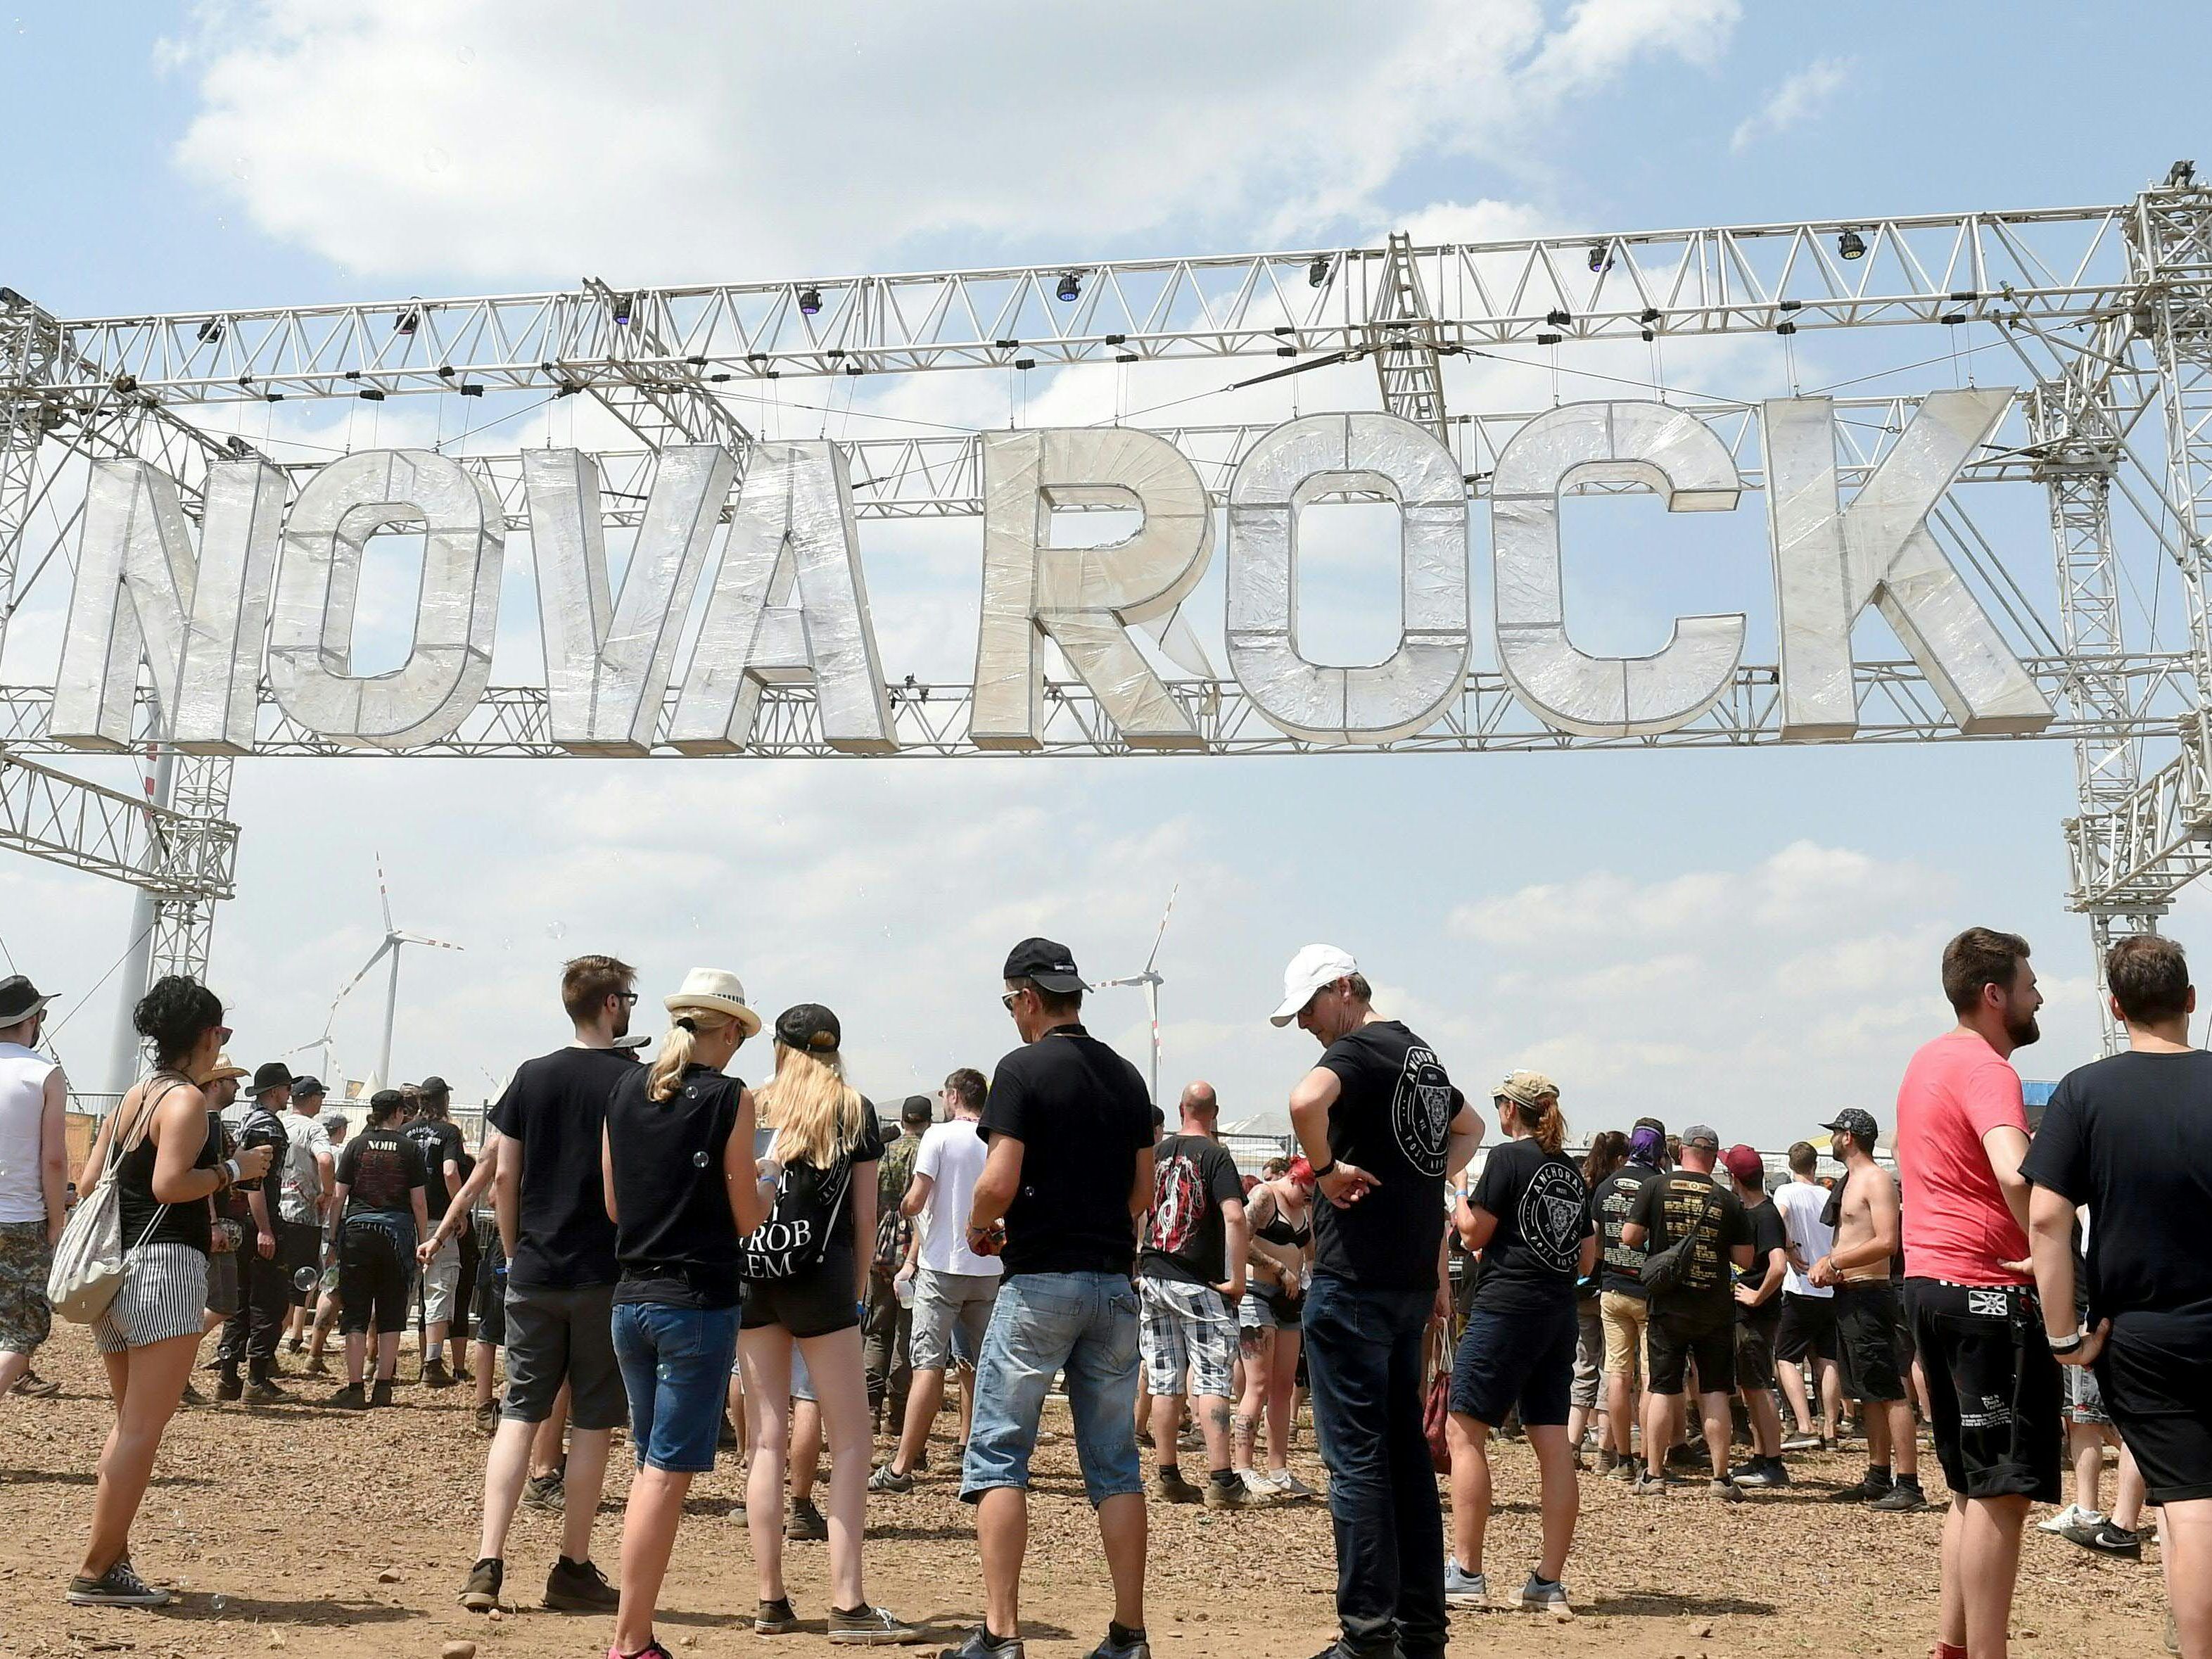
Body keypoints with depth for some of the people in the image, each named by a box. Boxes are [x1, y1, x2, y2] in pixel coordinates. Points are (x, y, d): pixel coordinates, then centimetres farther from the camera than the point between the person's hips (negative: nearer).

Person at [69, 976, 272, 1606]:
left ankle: (112, 1557, 18)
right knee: (144, 1427, -6)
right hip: (164, 1265, -9)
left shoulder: (133, 1096, 16)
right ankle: (96, 1572, -6)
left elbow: (87, 1182, 15)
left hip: (113, 1268, 9)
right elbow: (169, 1184, -21)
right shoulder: (187, 1099, -9)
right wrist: (234, 1169, -8)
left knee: (130, 1424, 17)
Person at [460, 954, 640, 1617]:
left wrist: (516, 1252, 14)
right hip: (607, 1278, -3)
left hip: (534, 1274, 3)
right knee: (591, 1422, 6)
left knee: (519, 1414, 9)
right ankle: (573, 1569, 13)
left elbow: (502, 1178, 4)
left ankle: (489, 1564, 1)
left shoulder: (531, 1077, 4)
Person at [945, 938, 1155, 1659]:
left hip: (1039, 1281, -6)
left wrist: (978, 1227, 3)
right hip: (1114, 1281, 6)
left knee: (998, 1456, 1)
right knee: (1115, 1464, 10)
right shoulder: (1126, 1077, 10)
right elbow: (1143, 1192, 13)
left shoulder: (1024, 1069, -9)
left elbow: (999, 1183, -16)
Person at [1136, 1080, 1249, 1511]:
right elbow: (1234, 1217, -20)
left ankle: (1166, 1477, 14)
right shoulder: (1214, 1154, -8)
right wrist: (1237, 1280, -15)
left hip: (1152, 1278, 5)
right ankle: (1220, 1480, -5)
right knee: (1212, 1382, -2)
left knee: (1165, 1383, 10)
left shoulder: (1156, 1152, 9)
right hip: (1200, 1283, -5)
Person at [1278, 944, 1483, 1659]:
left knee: (1355, 1456, -3)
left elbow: (1306, 1099, -35)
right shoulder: (1420, 1054, 16)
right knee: (1405, 1449, 13)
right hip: (1414, 1281, 9)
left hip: (1354, 1281, -9)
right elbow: (1470, 1128, 34)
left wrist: (1325, 1169, -19)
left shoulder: (1358, 1049, -12)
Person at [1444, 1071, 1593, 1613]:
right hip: (1560, 1314, 7)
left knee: (1465, 1431, -2)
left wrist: (1456, 1204, 12)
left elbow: (1475, 1233, -6)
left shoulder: (1509, 1157, -7)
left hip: (1506, 1306, -7)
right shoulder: (1572, 1172, 14)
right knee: (1554, 1444, 6)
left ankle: (1466, 1574, -5)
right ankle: (1549, 1582, 7)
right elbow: (1587, 1262, 16)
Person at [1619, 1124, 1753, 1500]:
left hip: (1667, 1305, 0)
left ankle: (1653, 1474, 10)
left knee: (1662, 1390, 7)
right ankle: (1721, 1477, 8)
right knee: (1715, 1392, 7)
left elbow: (1629, 1236, -6)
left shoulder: (1656, 1187, -5)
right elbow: (1745, 1259, -1)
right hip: (1715, 1310, 0)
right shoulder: (1727, 1200, -3)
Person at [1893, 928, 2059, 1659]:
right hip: (1986, 1291, -10)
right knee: (2002, 1490, -5)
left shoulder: (1928, 1059, 15)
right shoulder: (1985, 1068, -15)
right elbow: (2014, 1173, -33)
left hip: (1928, 1279, 10)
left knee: (1972, 1486, 17)